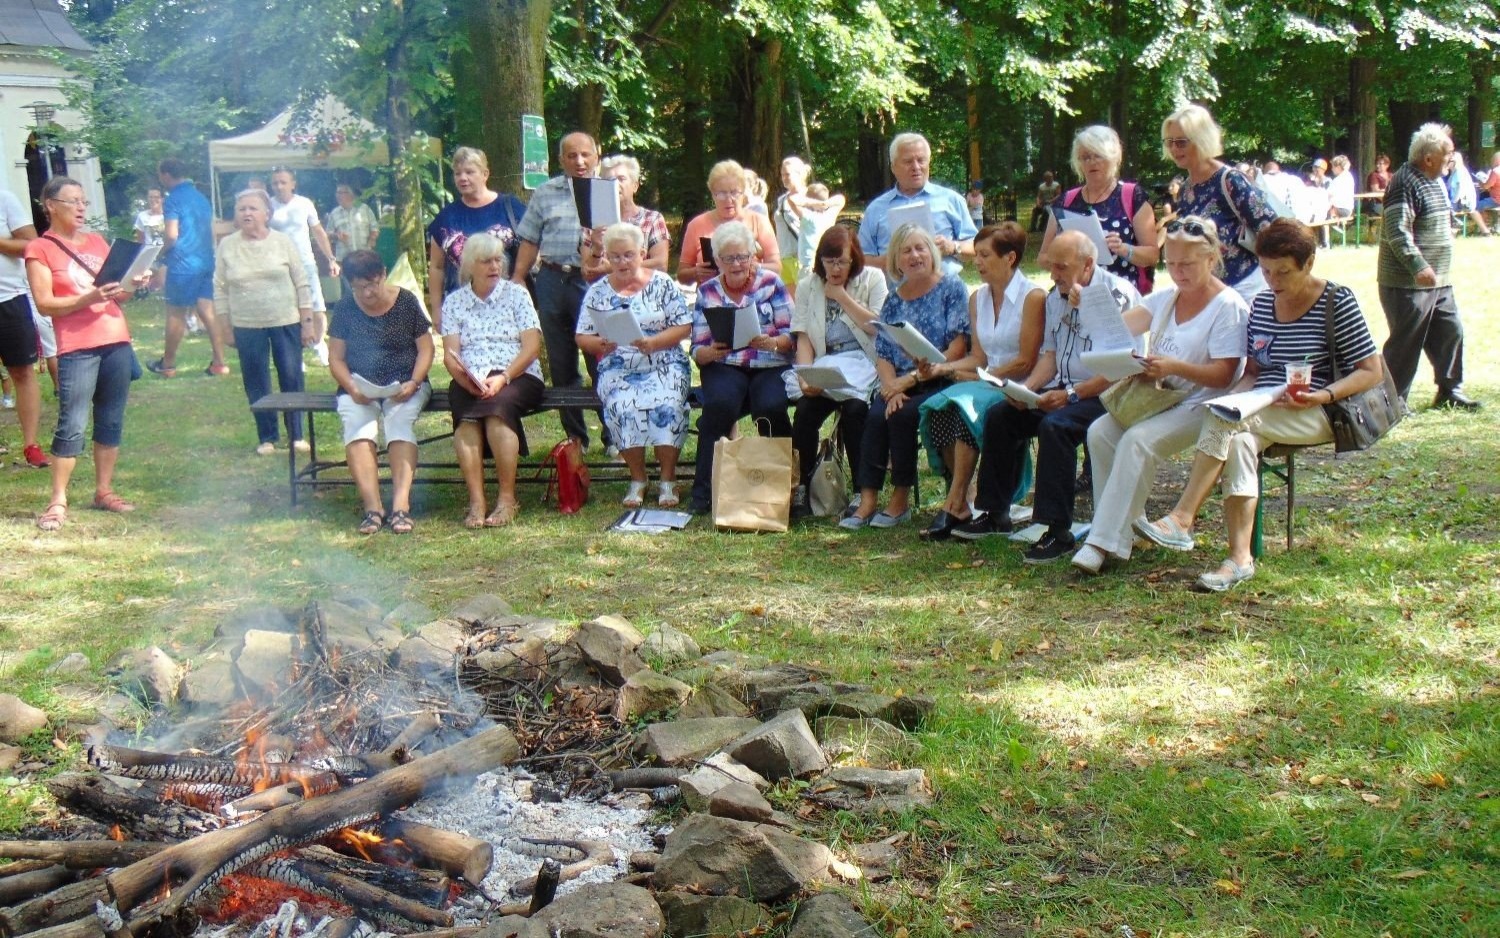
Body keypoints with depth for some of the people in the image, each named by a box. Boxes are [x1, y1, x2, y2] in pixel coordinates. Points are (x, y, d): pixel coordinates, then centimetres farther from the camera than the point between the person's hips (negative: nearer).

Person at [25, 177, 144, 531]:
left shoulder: (97, 241, 16)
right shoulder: (39, 249, -1)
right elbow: (45, 303, -8)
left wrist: (129, 286, -2)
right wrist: (89, 298, -21)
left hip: (117, 342, 6)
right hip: (77, 348, -6)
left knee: (112, 421, 9)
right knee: (72, 425, -9)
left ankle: (104, 490, 17)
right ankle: (57, 501, -4)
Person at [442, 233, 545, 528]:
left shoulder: (516, 294, 9)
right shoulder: (454, 301, 14)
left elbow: (532, 347, -1)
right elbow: (450, 354, 4)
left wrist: (503, 378, -16)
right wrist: (466, 379, -18)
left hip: (517, 376, -1)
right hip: (469, 381, 2)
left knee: (497, 407, -35)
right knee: (466, 416, -32)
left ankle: (507, 499, -30)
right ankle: (476, 501, -35)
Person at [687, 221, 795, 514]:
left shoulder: (771, 283, 6)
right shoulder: (707, 291, 10)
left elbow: (792, 336, 0)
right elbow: (698, 350, 5)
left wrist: (772, 343, -23)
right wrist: (711, 352, -19)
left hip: (770, 367, -1)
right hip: (724, 368, 1)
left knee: (771, 407, -33)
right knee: (720, 404, -33)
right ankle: (704, 490, -24)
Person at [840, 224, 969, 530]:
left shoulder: (951, 288, 0)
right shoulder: (894, 300, 15)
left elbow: (958, 346, -9)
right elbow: (882, 353, 10)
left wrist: (913, 378, -15)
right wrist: (891, 386, -12)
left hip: (940, 382, -4)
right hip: (901, 385, 4)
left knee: (903, 414, -29)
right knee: (876, 415, -25)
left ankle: (901, 500, -18)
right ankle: (868, 500, -27)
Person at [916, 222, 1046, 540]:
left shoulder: (1033, 297, -7)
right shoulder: (978, 299, 15)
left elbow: (1025, 362, -10)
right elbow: (978, 358, 12)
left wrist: (980, 377, -12)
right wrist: (943, 367, -6)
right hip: (985, 383, 6)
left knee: (966, 407, -34)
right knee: (936, 408, -24)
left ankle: (955, 504, -28)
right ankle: (959, 503, -20)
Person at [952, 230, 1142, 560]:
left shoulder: (1118, 296, -15)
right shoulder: (1056, 295, 12)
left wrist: (1070, 395, -26)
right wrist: (1026, 389, -3)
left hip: (1102, 395, -8)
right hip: (1061, 389, 9)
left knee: (1054, 425, -33)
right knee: (999, 415, -5)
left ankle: (1057, 529, -28)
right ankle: (995, 514, 3)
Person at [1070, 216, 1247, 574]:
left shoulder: (1229, 307, -8)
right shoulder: (1166, 298, 14)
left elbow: (1223, 375, -15)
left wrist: (1174, 367, -29)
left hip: (1201, 404, -8)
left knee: (1138, 441, -30)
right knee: (1100, 432, -16)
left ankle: (1106, 541, -30)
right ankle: (1123, 527, -11)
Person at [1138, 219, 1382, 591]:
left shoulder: (1337, 301, -3)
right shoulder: (1262, 303, 13)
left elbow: (1371, 372, -4)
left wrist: (1324, 395, -20)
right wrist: (1239, 391, -4)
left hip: (1313, 416, -5)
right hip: (1261, 413, 5)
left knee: (1225, 417, -30)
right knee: (1238, 442, -31)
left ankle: (1182, 520, -33)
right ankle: (1240, 557, -38)